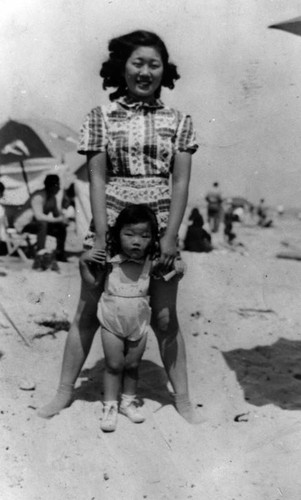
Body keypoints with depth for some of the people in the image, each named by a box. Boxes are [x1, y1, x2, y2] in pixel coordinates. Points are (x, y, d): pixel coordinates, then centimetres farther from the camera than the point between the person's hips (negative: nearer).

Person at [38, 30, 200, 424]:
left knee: (165, 318, 7)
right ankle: (64, 393, 20)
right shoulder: (101, 117, 3)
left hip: (159, 231, 0)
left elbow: (181, 182, -1)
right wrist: (101, 235, -10)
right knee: (88, 313, 7)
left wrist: (170, 236, -10)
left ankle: (182, 397, 19)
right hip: (110, 227, 0)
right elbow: (97, 179, -3)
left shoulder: (178, 121, 5)